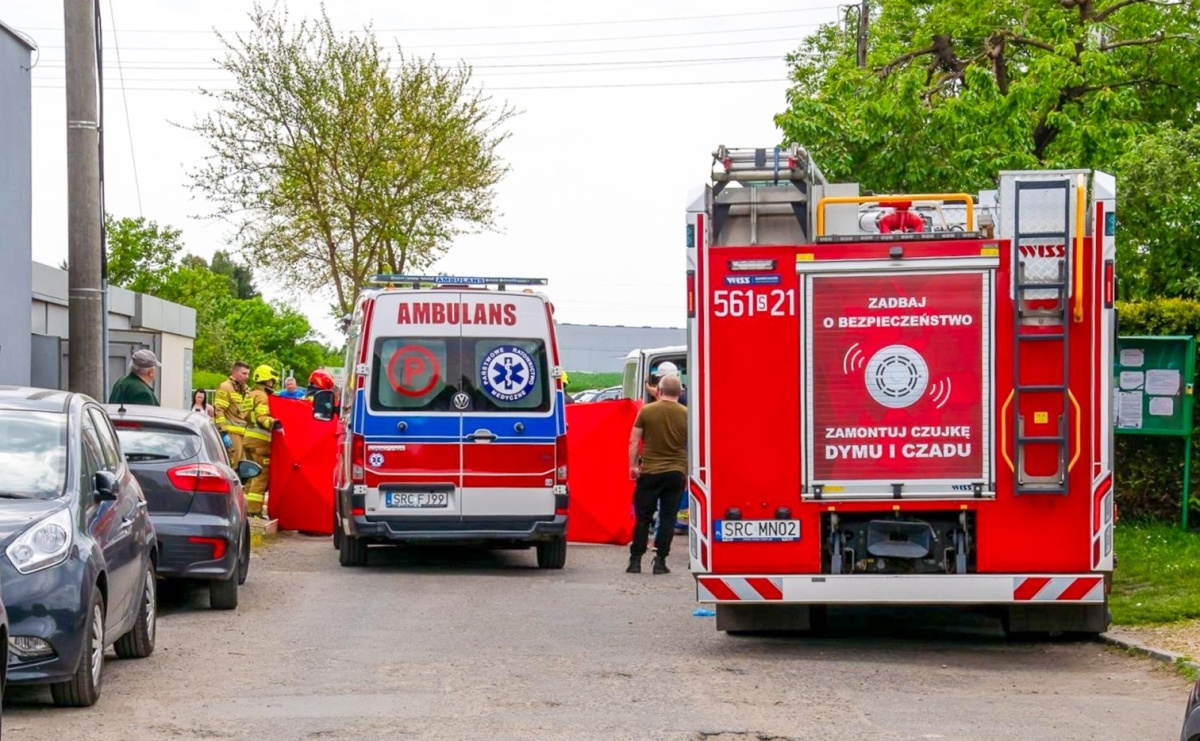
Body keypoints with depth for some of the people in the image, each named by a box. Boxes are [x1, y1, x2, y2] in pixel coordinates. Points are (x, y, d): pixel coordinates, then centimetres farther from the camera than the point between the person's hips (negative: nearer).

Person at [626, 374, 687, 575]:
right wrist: (688, 471, 13)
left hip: (649, 472, -1)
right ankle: (660, 561, 1)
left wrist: (633, 465, 3)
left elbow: (634, 441, -4)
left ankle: (635, 560, 7)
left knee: (643, 517, 7)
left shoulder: (646, 411, -3)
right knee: (668, 518, 5)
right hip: (676, 472, 1)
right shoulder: (686, 414, -1)